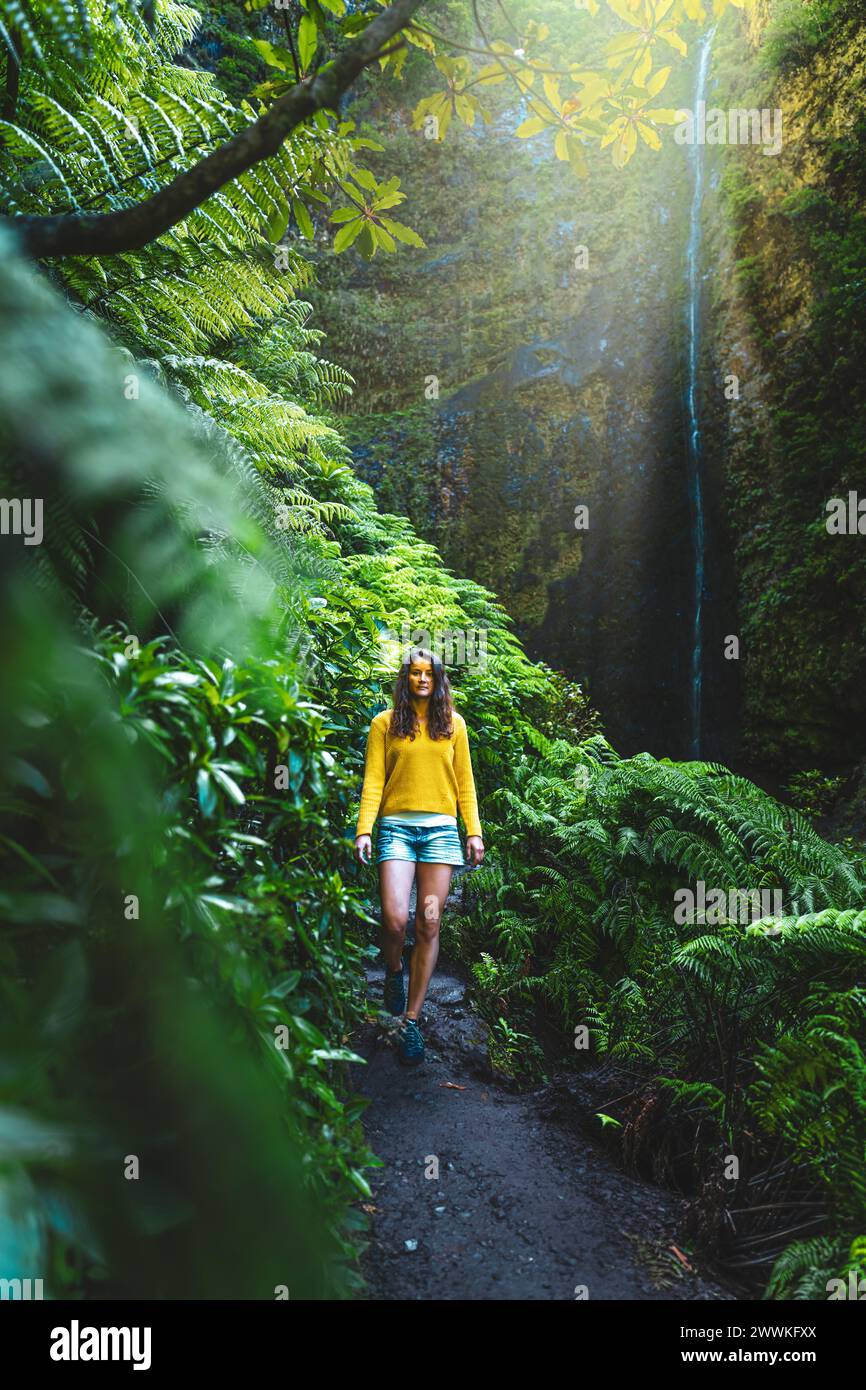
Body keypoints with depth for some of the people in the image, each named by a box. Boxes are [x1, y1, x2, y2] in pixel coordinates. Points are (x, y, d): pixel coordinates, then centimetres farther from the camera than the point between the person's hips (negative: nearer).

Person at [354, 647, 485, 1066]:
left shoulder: (453, 723, 13)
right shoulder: (385, 723, 8)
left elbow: (464, 782, 14)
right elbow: (373, 781, 2)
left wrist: (474, 831, 6)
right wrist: (364, 830, -8)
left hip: (440, 827, 2)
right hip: (397, 826, -1)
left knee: (429, 925, -2)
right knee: (394, 919, -15)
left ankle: (411, 1019, 8)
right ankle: (394, 971, 21)